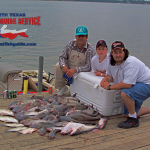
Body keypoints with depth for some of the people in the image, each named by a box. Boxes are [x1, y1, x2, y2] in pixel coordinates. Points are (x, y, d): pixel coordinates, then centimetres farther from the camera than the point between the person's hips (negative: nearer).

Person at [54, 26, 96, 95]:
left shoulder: (90, 50, -19)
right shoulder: (71, 44, -8)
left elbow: (89, 66, -25)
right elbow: (62, 57, -5)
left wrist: (75, 70, -39)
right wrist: (63, 66, -28)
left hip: (81, 71, -3)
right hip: (68, 67, 4)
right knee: (58, 66, -19)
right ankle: (62, 87, -1)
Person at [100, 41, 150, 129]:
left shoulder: (131, 63, -30)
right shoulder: (113, 63, -3)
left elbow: (127, 84, -37)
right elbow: (110, 76, 11)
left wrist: (110, 87, -28)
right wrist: (104, 80, -13)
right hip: (134, 88, 10)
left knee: (125, 93, -37)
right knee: (127, 114, 14)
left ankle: (133, 120, -18)